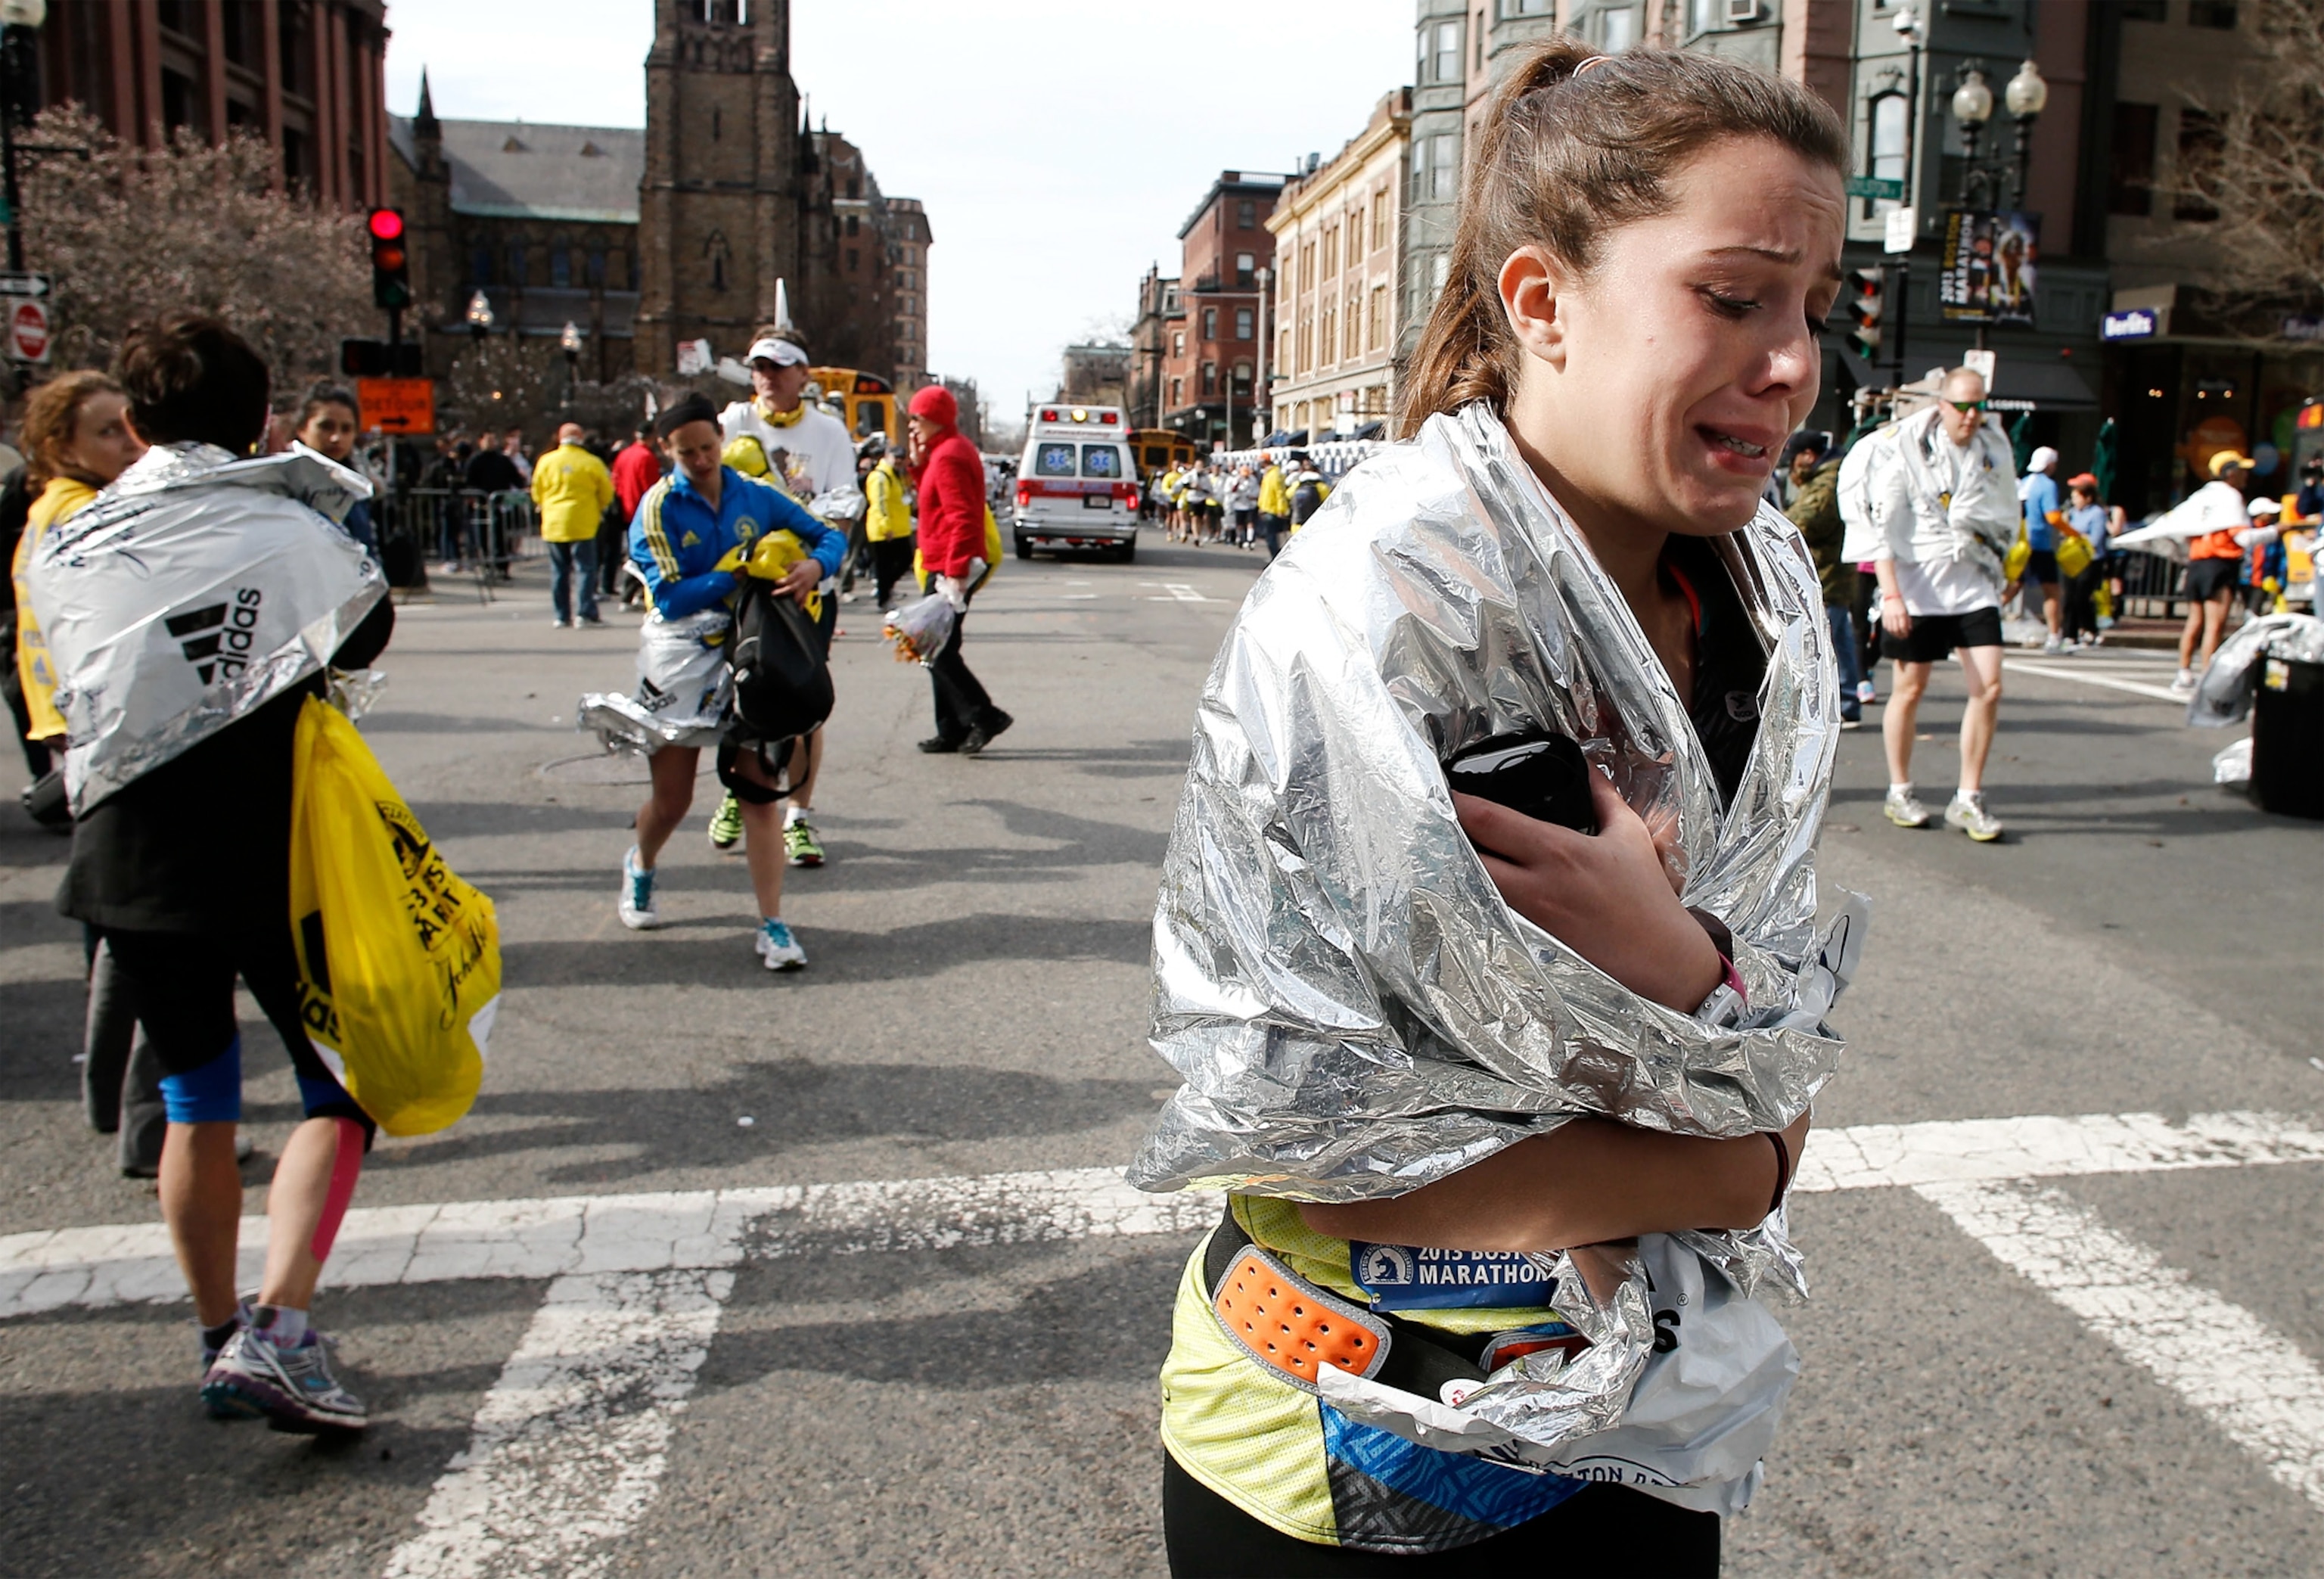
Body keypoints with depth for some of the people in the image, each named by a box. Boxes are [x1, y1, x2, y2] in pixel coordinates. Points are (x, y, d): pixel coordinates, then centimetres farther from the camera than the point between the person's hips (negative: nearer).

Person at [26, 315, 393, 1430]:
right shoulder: (288, 531, -9)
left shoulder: (64, 549, 2)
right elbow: (371, 631, 8)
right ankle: (277, 1329, -10)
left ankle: (218, 1340, 27)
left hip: (132, 857, 4)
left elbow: (66, 687, 15)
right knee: (339, 1088, 5)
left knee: (196, 1101, 17)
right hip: (278, 857, -4)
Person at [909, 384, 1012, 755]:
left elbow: (962, 518, -22)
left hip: (949, 569, -11)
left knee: (936, 650, -9)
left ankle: (984, 717, -7)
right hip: (948, 566, 11)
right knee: (940, 650, 13)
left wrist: (955, 571, -26)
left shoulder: (948, 456, -15)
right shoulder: (947, 450, 16)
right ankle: (952, 731, 17)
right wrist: (918, 463, 9)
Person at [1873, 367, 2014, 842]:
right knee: (1910, 689, 5)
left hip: (1973, 583, 4)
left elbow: (2007, 518, 20)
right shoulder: (1909, 448, -7)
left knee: (1989, 687, -5)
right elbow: (1881, 525, -10)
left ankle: (1968, 799, 5)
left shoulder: (1995, 449, 6)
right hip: (1917, 583, -4)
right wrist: (1891, 593, -17)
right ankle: (1899, 792, 21)